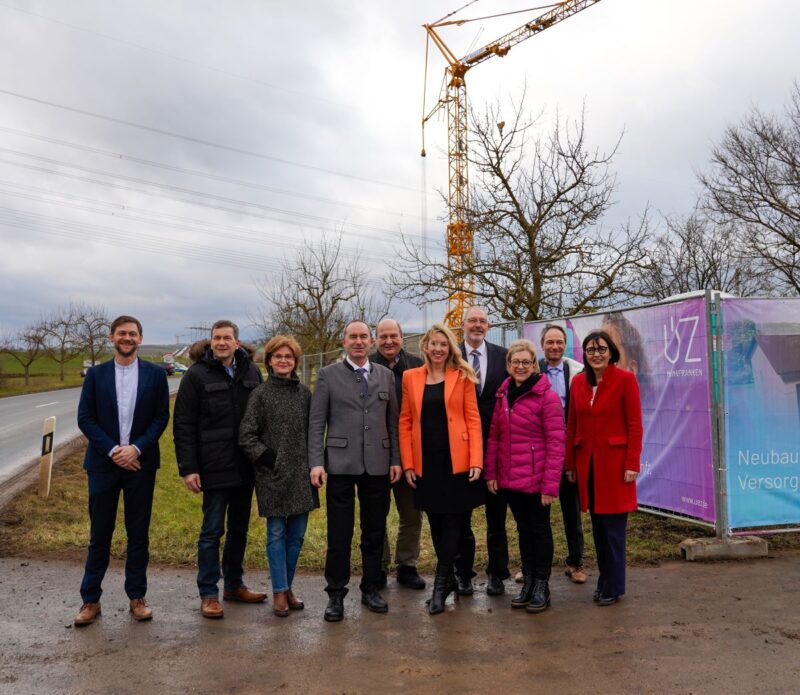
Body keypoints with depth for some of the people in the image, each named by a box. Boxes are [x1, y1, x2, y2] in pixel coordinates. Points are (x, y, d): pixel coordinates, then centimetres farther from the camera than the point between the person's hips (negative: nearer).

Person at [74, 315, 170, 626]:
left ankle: (137, 597, 20)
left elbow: (161, 417, -1)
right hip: (103, 463, 0)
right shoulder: (96, 374, 3)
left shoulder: (155, 374, 1)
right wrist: (112, 450, -12)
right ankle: (90, 599, 19)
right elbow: (85, 418, -1)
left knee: (138, 533, 8)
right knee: (99, 534, 7)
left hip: (140, 464, 0)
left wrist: (136, 448, -13)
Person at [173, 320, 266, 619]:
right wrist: (188, 468, -12)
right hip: (215, 468, -4)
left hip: (245, 467, 5)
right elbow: (183, 425, -7)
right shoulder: (197, 375, -5)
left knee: (239, 528, 15)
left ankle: (234, 585, 30)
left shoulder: (251, 372, 5)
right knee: (212, 531, 4)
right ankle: (208, 594, 16)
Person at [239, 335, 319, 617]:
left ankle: (287, 586, 24)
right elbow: (246, 435, -4)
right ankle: (279, 591, 15)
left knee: (297, 533, 10)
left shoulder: (304, 392, 7)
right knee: (277, 533, 4)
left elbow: (313, 430, 11)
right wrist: (267, 458, -10)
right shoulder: (261, 394, -3)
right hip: (273, 475, -3)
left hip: (301, 474, 4)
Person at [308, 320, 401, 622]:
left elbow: (393, 421, 10)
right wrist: (316, 462, -8)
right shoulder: (328, 375, 2)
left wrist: (396, 459, 4)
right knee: (339, 533, 3)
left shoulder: (386, 375, 10)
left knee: (375, 531, 12)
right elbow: (316, 422, -1)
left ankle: (370, 588, 27)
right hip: (341, 463, -3)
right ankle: (336, 594, 17)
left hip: (378, 464, 3)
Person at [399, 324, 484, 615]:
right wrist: (407, 463, 0)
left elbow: (473, 419, -2)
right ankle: (454, 576, 28)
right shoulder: (411, 377, 6)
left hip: (456, 461, -2)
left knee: (454, 522, 0)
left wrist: (476, 460, -10)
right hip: (426, 463, 3)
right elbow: (405, 421, 6)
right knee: (437, 524, 11)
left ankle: (441, 583, 9)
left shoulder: (462, 376, 1)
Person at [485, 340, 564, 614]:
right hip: (509, 478, 5)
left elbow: (556, 443, -14)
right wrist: (491, 473, 4)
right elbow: (494, 436, 8)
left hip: (536, 478, -5)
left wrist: (551, 484, -17)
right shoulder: (502, 395, 6)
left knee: (539, 529, 9)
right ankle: (527, 581, 30)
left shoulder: (547, 396, -12)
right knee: (523, 528, 17)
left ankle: (541, 586, 23)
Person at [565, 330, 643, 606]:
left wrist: (632, 464, -12)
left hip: (614, 462, -4)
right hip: (587, 463, 4)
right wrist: (570, 464, 8)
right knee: (597, 526, 12)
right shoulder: (578, 382, 7)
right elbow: (571, 426, 9)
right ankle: (605, 579, 27)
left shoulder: (625, 379, -6)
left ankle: (613, 587, 17)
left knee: (613, 528, 3)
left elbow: (635, 425, -8)